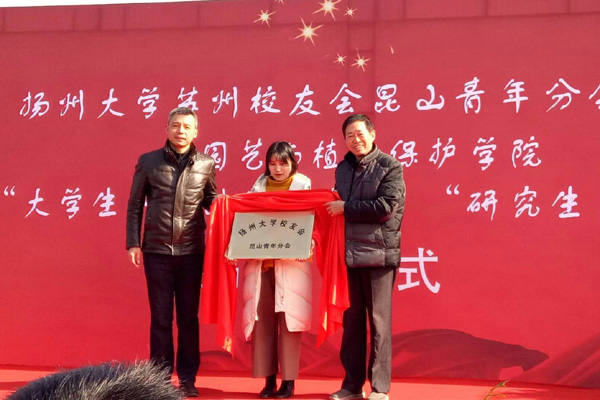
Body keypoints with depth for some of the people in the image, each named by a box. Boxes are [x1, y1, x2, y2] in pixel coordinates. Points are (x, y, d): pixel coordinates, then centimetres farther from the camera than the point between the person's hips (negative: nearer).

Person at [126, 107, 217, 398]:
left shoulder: (206, 165, 3)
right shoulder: (148, 161, 1)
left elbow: (212, 202, 12)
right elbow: (135, 205, 4)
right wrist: (133, 243, -2)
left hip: (191, 252, 1)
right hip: (156, 251, -1)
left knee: (188, 317, 8)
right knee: (160, 318, 6)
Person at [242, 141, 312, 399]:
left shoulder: (303, 185, 7)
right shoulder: (259, 186, 13)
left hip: (291, 262, -3)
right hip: (259, 261, 3)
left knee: (288, 318, -5)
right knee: (262, 319, 1)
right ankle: (269, 379, 7)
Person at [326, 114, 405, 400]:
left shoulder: (389, 166, -4)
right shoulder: (342, 169, 15)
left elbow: (386, 206, -15)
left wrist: (346, 208, -12)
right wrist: (333, 209, 2)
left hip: (378, 253, -6)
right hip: (348, 254, 6)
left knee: (378, 321, 0)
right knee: (351, 321, 9)